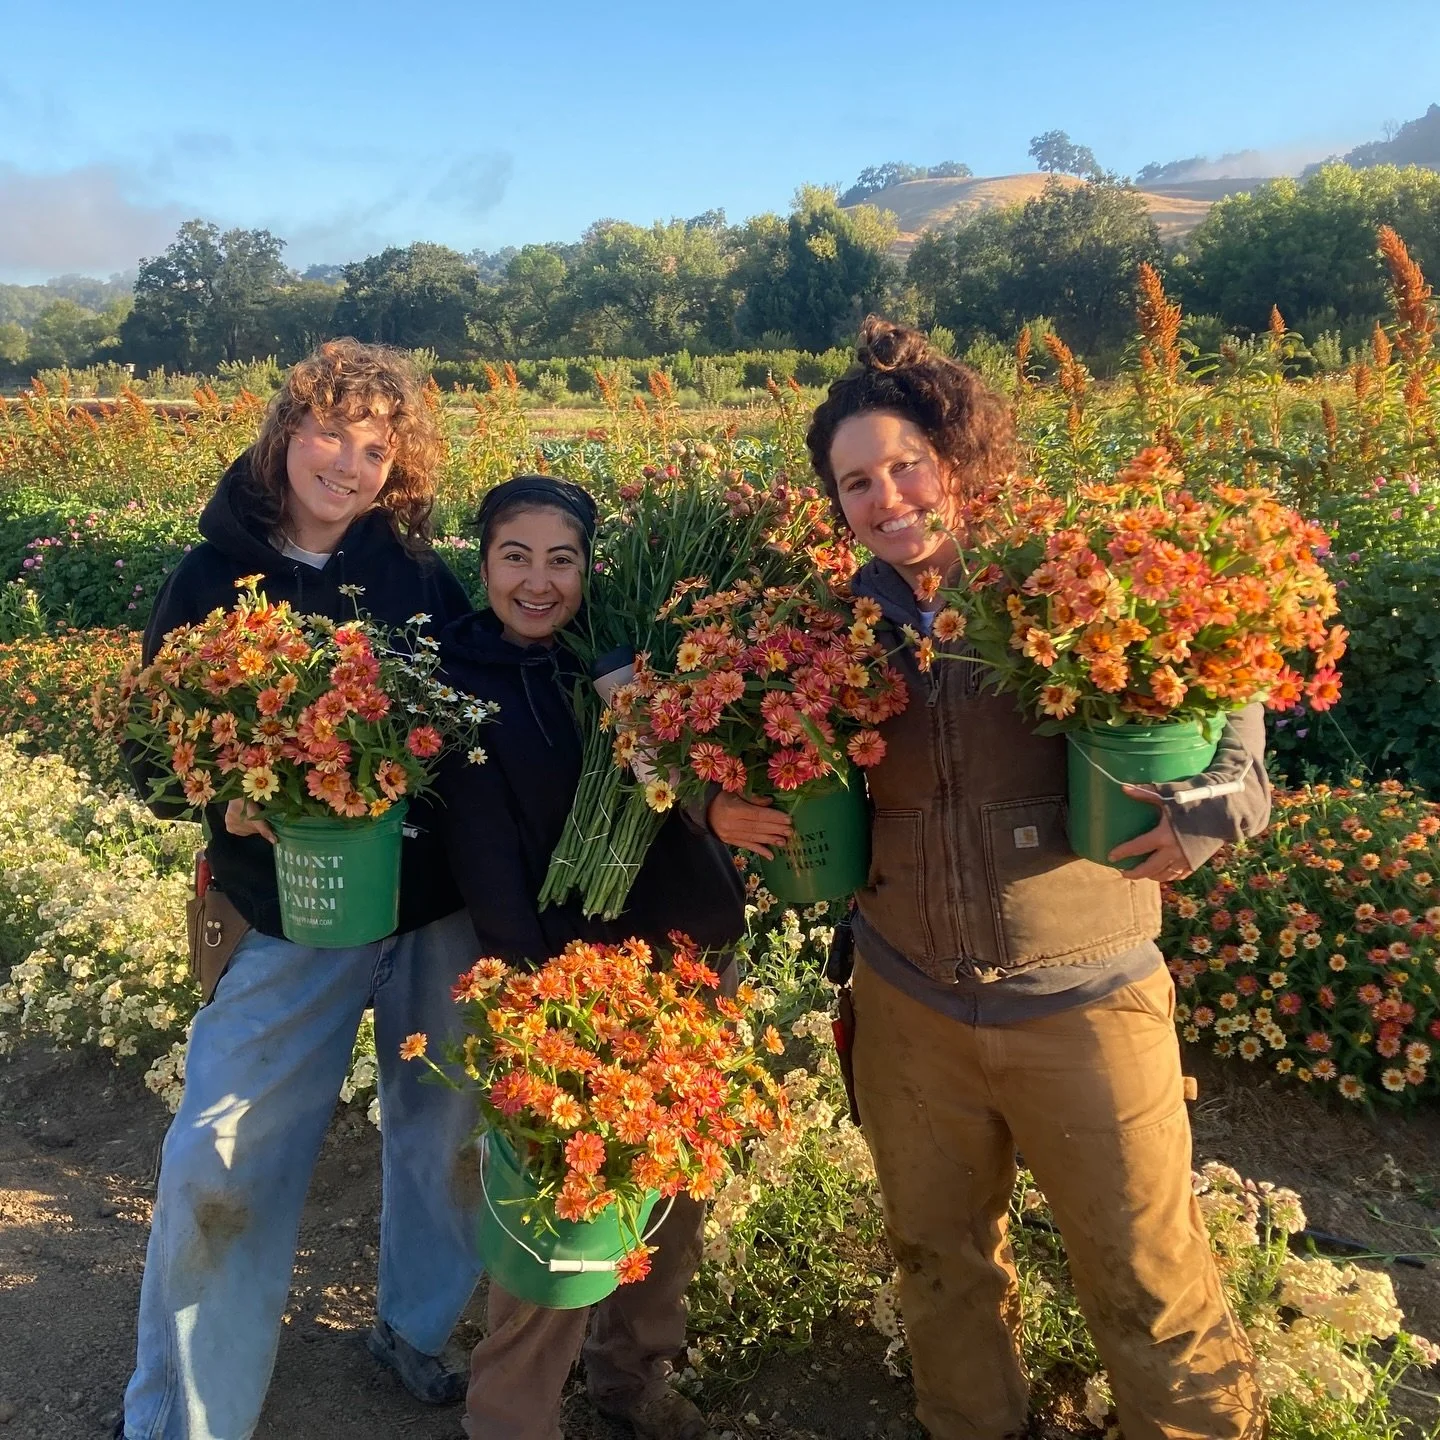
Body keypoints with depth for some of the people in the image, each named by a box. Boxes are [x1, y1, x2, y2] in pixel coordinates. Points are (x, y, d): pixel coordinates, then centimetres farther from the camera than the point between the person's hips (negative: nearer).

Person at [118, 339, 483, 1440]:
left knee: (443, 1131, 17)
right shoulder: (213, 579, -3)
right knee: (223, 1165, 1)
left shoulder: (420, 572, 0)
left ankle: (419, 1327, 44)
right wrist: (227, 798, -21)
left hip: (440, 908, 2)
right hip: (291, 912, -2)